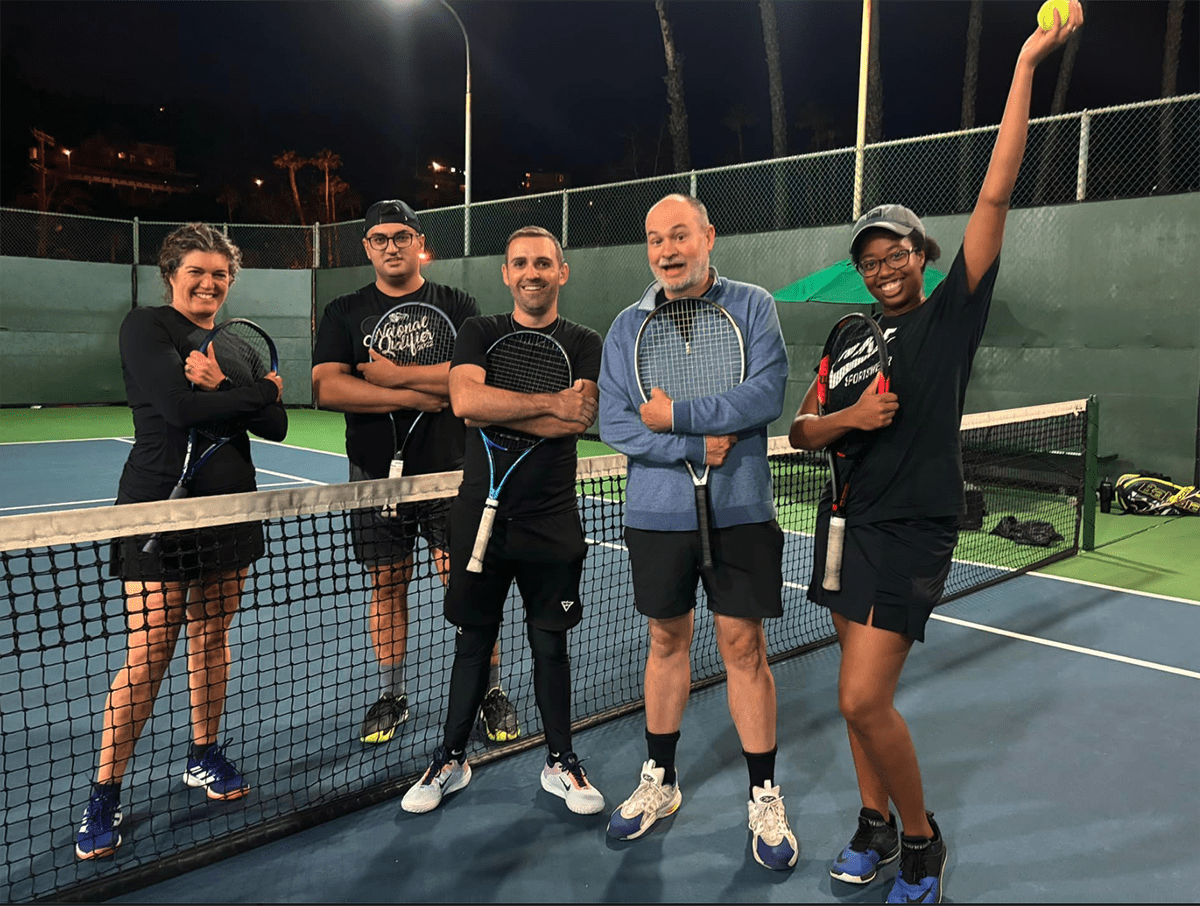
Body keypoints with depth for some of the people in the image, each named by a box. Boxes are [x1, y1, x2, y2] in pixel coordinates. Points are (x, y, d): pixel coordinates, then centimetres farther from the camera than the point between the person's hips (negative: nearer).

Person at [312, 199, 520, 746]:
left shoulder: (457, 306, 5)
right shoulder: (344, 314, 8)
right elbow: (327, 389, -8)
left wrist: (393, 375, -13)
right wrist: (418, 394, -14)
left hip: (450, 473, -1)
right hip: (376, 475, 2)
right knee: (386, 586, 10)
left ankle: (491, 692, 15)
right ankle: (392, 696, 26)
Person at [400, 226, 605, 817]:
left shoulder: (583, 344, 4)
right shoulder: (479, 334, 5)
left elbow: (581, 417, -15)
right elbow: (465, 399, -15)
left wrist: (496, 411, -15)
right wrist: (550, 402, -17)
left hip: (551, 524, 0)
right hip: (480, 517, 1)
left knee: (551, 646, 10)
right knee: (472, 642, 11)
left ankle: (560, 762, 27)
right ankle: (450, 760, 28)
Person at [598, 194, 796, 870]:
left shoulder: (753, 307, 0)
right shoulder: (629, 326, 4)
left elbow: (767, 394, -14)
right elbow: (614, 423, -6)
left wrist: (676, 416, -13)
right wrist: (699, 447, -15)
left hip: (740, 512, -2)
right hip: (657, 512, 2)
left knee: (745, 648, 4)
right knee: (668, 642, 14)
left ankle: (765, 797, 21)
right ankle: (660, 780, 31)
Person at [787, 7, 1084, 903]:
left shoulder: (953, 310, -3)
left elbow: (995, 193, -11)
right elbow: (801, 433, 8)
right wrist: (846, 416, -14)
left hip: (915, 529, -5)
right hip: (850, 518, 6)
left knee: (863, 698, -11)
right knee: (861, 689, 13)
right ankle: (876, 828, 33)